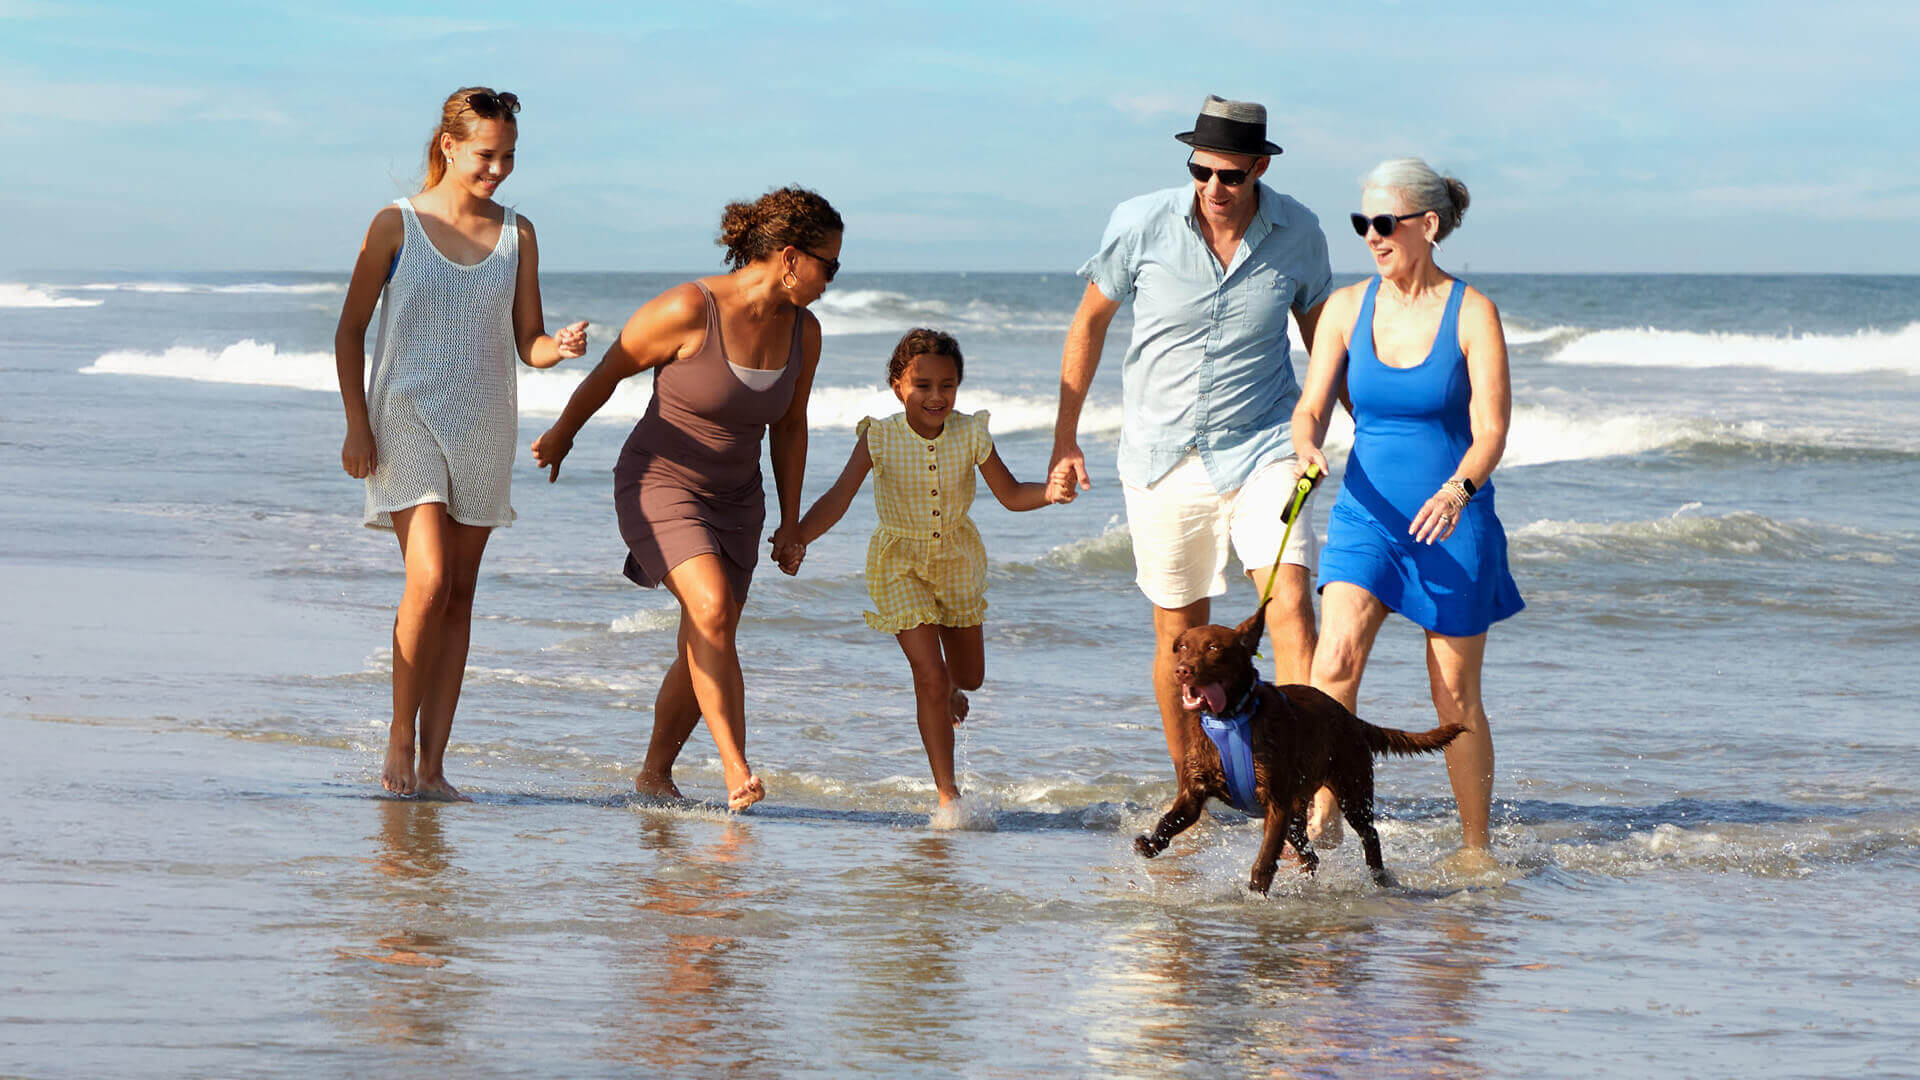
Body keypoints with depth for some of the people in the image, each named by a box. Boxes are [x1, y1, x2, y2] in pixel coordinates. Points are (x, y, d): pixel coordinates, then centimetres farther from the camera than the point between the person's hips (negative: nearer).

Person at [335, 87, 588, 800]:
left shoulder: (516, 235, 7)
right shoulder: (398, 225, -2)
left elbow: (527, 342, 9)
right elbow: (351, 330, 2)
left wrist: (560, 348, -15)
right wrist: (357, 424, -6)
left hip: (484, 427, 4)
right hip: (407, 416, -4)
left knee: (460, 596, 3)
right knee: (429, 580, -18)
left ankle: (432, 764, 6)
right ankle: (399, 737, -3)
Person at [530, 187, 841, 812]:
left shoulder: (802, 331, -3)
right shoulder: (688, 311, -23)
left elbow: (790, 426, 10)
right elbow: (607, 373, -8)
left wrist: (790, 522, 13)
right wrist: (561, 436, 5)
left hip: (733, 501, 6)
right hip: (659, 484, -6)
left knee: (704, 653, 6)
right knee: (712, 610, -26)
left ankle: (655, 773, 26)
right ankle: (738, 775, -26)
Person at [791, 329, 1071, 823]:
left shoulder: (970, 435, -14)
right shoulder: (879, 439, -20)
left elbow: (1010, 494, -6)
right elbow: (838, 498, -23)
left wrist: (1047, 493, -26)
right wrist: (798, 537, -38)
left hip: (956, 558, 3)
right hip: (900, 562, -3)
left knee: (969, 675, 14)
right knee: (930, 676, -13)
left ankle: (947, 690, 55)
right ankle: (947, 793, -4)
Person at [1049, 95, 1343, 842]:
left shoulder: (1297, 234, -6)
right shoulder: (1141, 224, -9)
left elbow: (1323, 333, 12)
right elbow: (1091, 321, 6)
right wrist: (1065, 437, 8)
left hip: (1261, 449, -1)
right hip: (1164, 457, 1)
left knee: (1289, 605, -19)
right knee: (1178, 631, 7)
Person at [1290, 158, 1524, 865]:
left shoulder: (1471, 313, -8)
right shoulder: (1348, 307, 2)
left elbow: (1491, 429, -13)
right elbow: (1311, 407, 2)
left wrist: (1458, 491, -31)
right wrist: (1306, 446, -22)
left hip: (1452, 523, -2)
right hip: (1367, 514, 3)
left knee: (1455, 694, 5)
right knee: (1335, 662, -18)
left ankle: (1475, 848, 20)